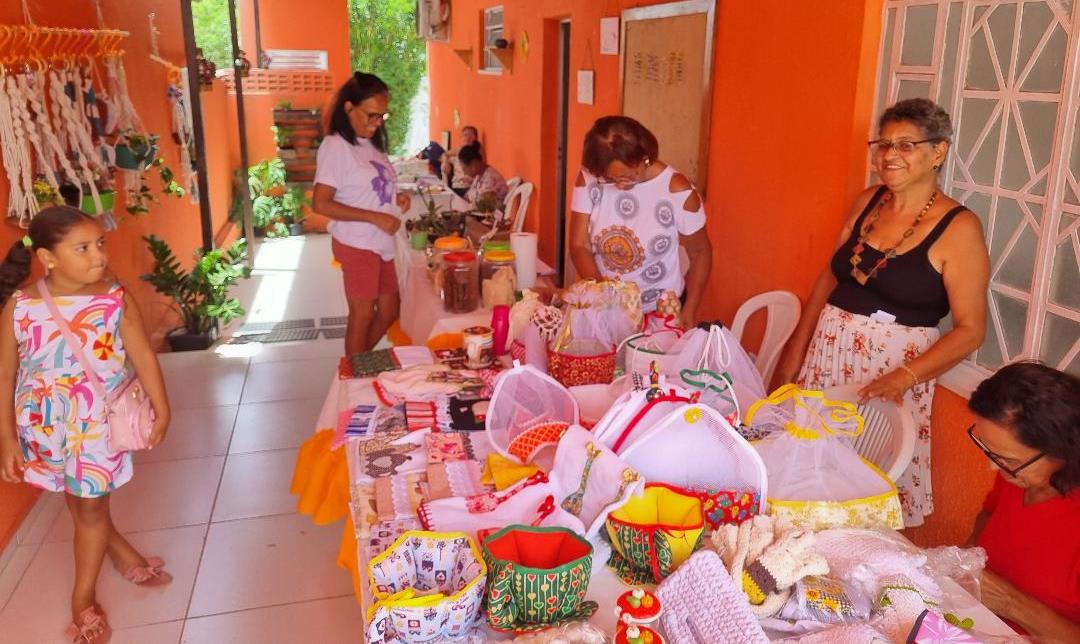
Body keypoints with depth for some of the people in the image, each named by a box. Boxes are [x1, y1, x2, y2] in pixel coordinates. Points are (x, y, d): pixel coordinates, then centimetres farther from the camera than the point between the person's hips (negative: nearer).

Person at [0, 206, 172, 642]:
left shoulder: (115, 299, -14)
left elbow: (143, 356, -7)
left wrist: (161, 410, -4)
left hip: (99, 423, -1)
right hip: (46, 426, 1)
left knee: (90, 506, 7)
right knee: (77, 502, 19)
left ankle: (83, 600, 26)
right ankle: (121, 553, 46)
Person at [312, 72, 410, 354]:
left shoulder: (372, 143, 9)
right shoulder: (335, 146, -15)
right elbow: (320, 204, -20)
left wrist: (395, 198, -1)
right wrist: (375, 217, -23)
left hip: (380, 243, 8)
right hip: (356, 245, -8)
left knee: (389, 310, 16)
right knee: (363, 315, 3)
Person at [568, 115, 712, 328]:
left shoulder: (677, 190, -21)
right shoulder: (589, 178, -15)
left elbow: (700, 253, -7)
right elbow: (579, 246, -11)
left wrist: (690, 311, -11)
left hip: (661, 312, -2)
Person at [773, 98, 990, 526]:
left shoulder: (958, 228, -9)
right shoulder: (867, 202, 6)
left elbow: (970, 329, -10)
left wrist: (904, 378, -21)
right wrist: (796, 350, 9)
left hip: (894, 369, -5)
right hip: (827, 353, 5)